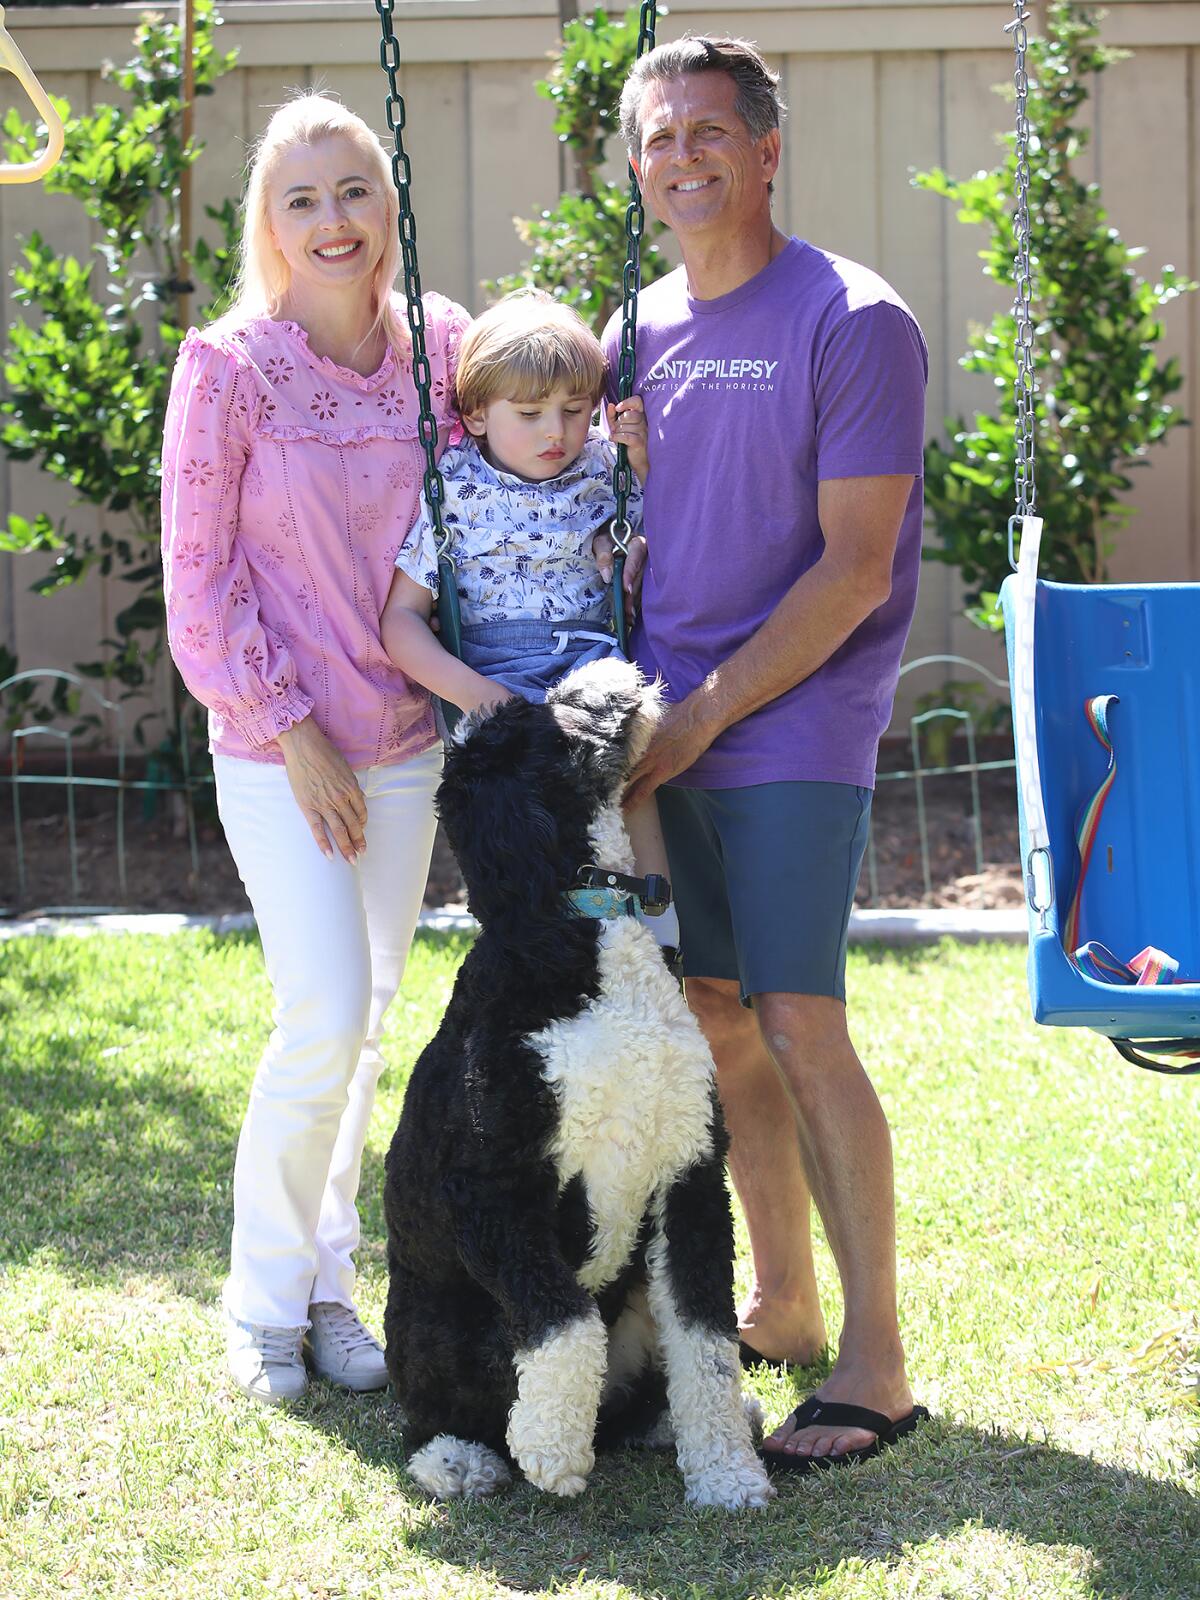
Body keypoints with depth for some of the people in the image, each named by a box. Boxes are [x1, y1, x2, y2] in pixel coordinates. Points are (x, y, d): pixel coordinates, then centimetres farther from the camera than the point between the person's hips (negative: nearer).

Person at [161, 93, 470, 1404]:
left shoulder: (439, 351, 1)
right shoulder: (228, 369, -9)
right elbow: (198, 577, -7)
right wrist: (293, 734, -11)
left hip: (405, 741, 4)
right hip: (276, 746, -4)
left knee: (364, 1024, 10)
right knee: (326, 1017, -11)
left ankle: (325, 1285, 23)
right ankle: (264, 1300, 7)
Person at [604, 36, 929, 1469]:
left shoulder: (853, 324, -9)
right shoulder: (642, 329, 12)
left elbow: (852, 569, -12)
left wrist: (703, 714, -12)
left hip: (796, 723, -6)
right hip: (670, 727, 6)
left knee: (799, 1024, -12)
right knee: (713, 1014, 9)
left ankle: (877, 1363, -5)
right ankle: (782, 1302, 24)